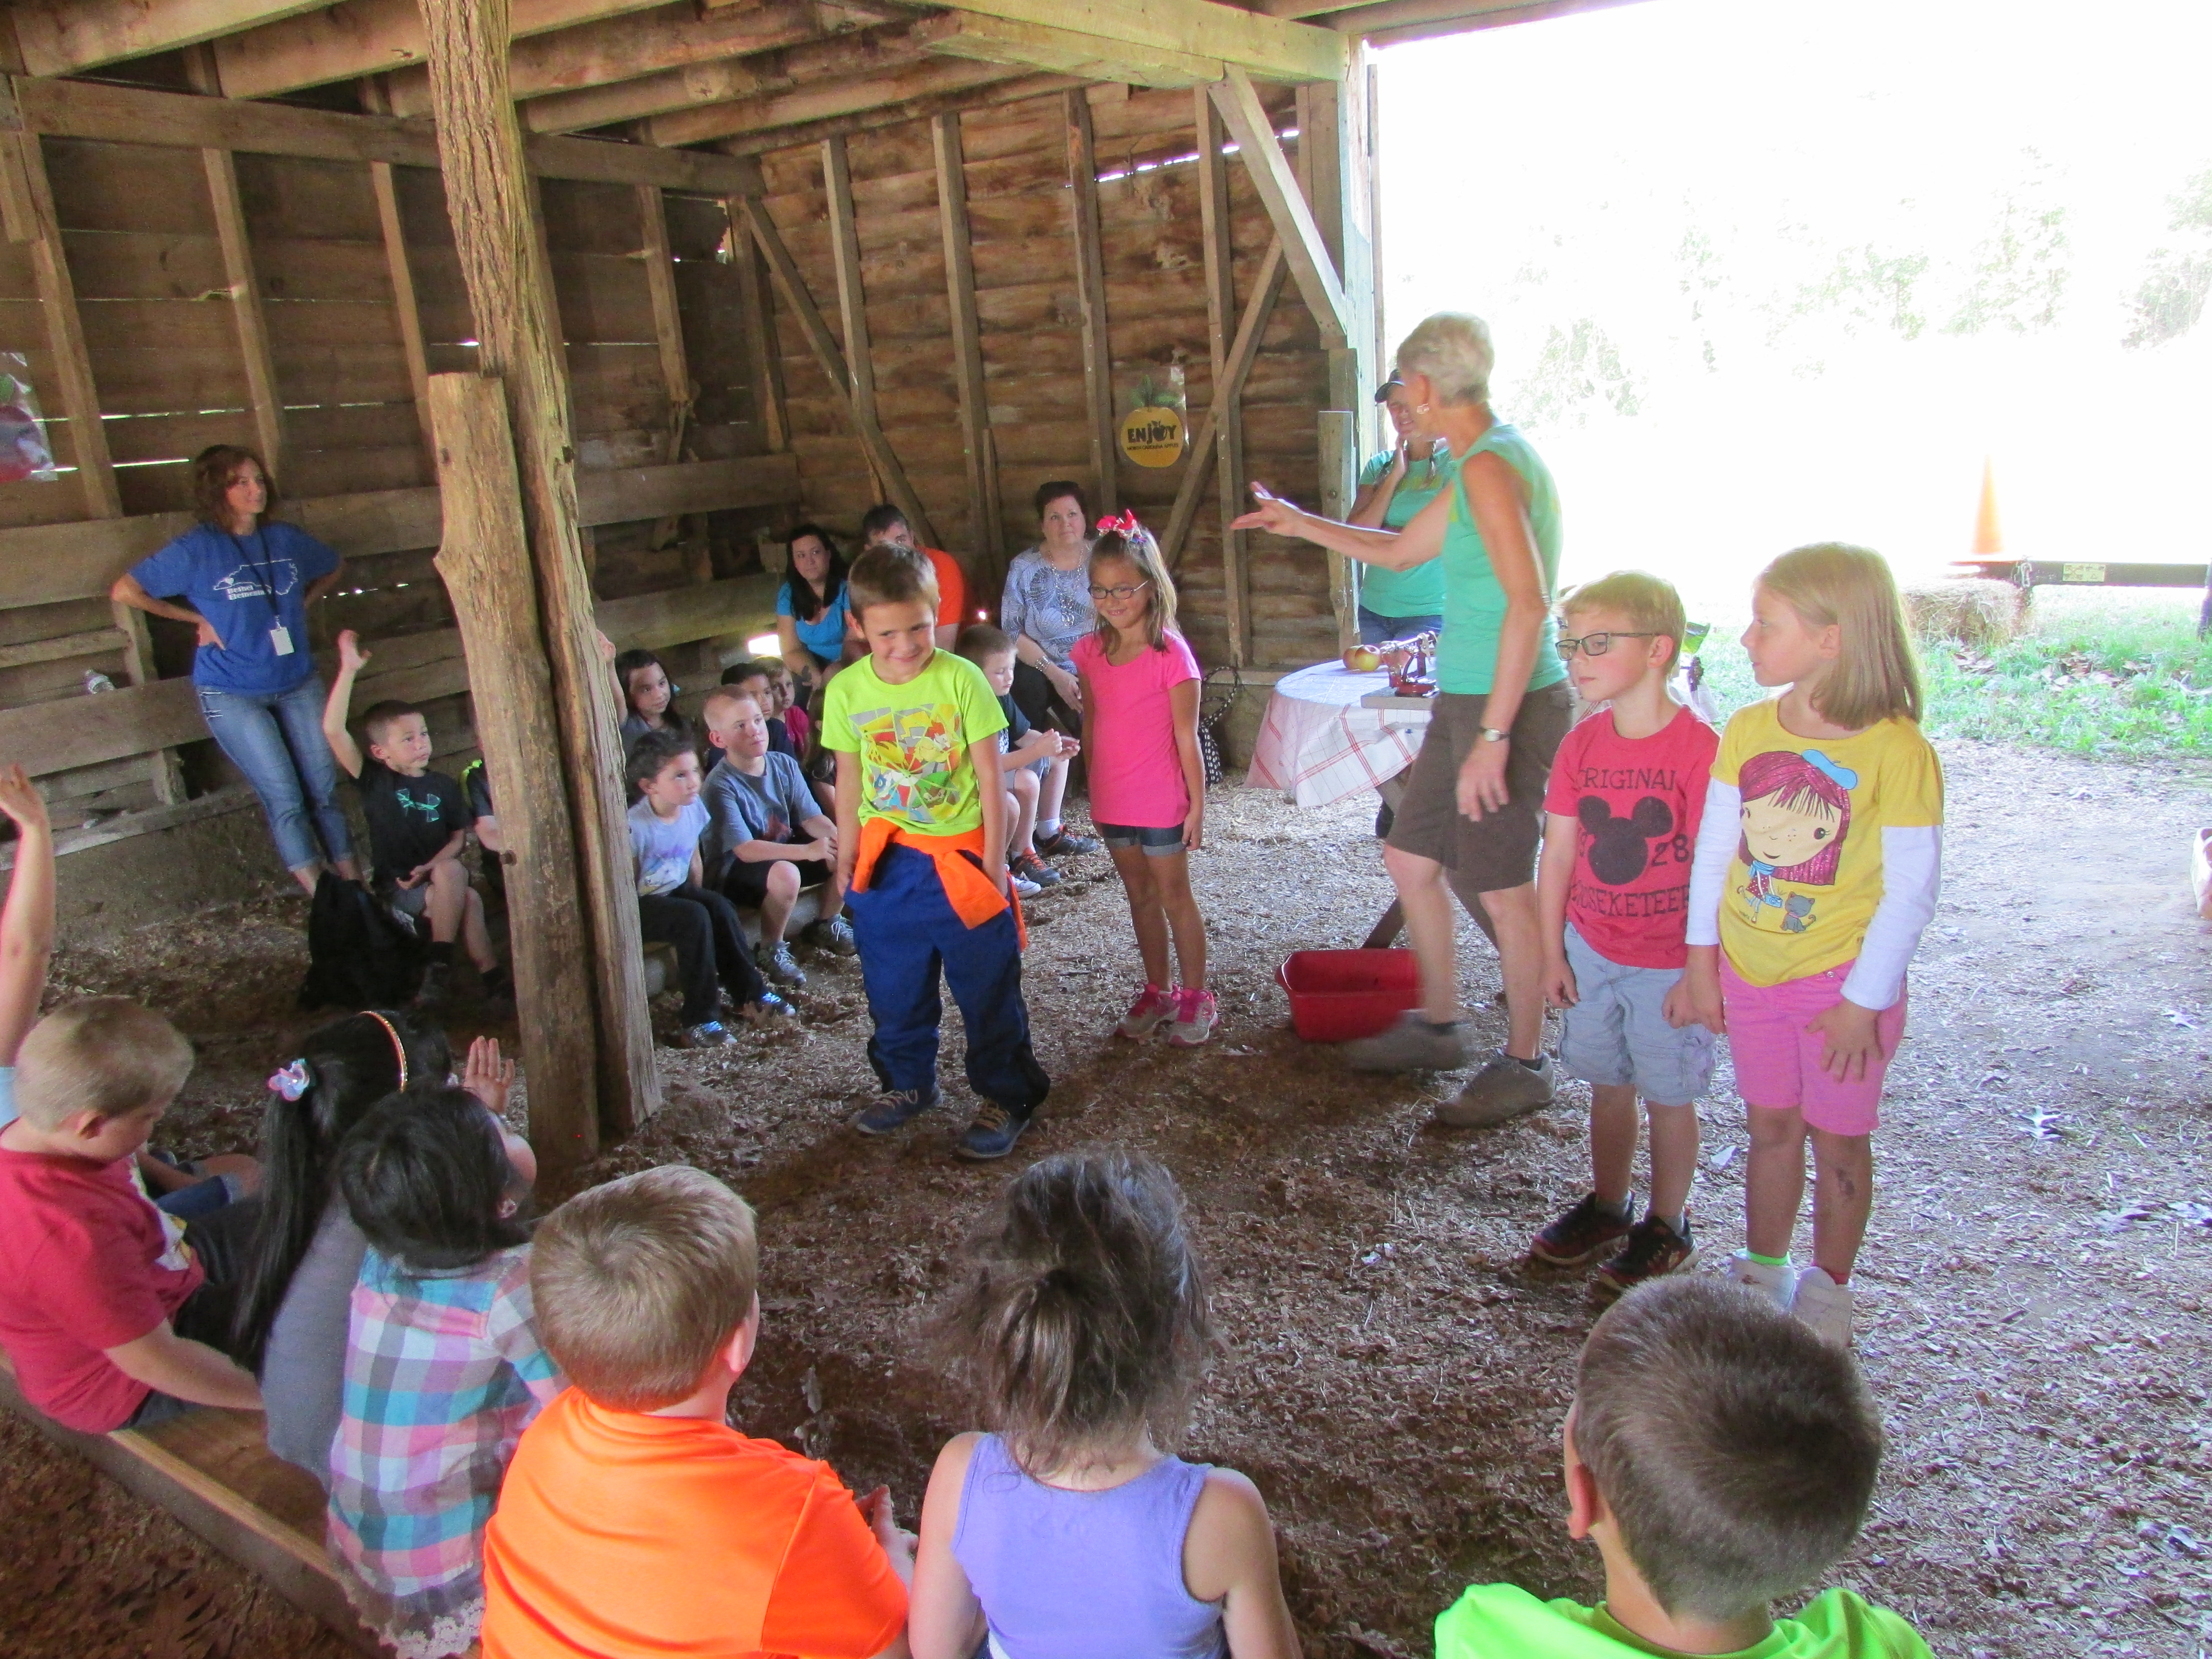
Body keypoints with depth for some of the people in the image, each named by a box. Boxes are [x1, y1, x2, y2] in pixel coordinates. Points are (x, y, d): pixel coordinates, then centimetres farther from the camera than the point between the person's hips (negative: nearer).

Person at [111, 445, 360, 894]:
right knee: (284, 798, -5)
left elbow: (334, 568, 22)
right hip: (232, 695, -4)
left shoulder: (286, 538, 2)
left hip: (297, 683, 4)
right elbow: (124, 591, -6)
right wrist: (198, 619, -5)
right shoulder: (197, 548, -11)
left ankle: (353, 885, 10)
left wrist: (302, 604, 8)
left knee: (323, 787, 4)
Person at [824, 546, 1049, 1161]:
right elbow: (850, 780, 7)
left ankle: (1004, 1096, 21)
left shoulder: (961, 679, -13)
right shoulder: (847, 690, -3)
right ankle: (907, 1084, 37)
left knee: (988, 987, 6)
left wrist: (993, 857, -7)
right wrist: (847, 859, 10)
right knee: (895, 988, 17)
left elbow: (989, 775, -8)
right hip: (886, 863, 3)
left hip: (960, 856, -3)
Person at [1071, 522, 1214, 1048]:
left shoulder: (1171, 654, -14)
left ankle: (1195, 998, 20)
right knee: (1140, 897, 16)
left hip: (1160, 804, -5)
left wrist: (1197, 804, -9)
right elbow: (1091, 725, 10)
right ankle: (1157, 993, 29)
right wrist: (1094, 793, 12)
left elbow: (1187, 738, -11)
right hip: (1111, 802, 5)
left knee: (1175, 898, 7)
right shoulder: (1091, 651, 2)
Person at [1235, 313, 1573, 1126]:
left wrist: (1493, 735, -25)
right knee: (1410, 857, 18)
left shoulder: (1490, 465, -17)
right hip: (1464, 701, 10)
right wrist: (1299, 523, 34)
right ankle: (1437, 1027, 34)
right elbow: (1398, 550, 28)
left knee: (1501, 891, 1)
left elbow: (1529, 603, -25)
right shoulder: (1484, 462, 15)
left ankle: (1526, 1062, 18)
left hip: (1508, 705, -10)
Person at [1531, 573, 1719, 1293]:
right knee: (1608, 1085, 19)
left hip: (1668, 963, -5)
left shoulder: (1698, 748, -19)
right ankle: (1606, 1206, 37)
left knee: (1669, 1095, 11)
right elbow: (1558, 853, 3)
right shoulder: (1582, 743, -2)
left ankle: (1667, 1228, 29)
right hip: (1591, 952, 5)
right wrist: (1553, 953, 4)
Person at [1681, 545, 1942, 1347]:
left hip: (1841, 981, -4)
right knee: (1771, 1127, 19)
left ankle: (1827, 1290, 32)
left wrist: (1864, 999, -12)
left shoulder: (1896, 751, -19)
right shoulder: (1747, 731, -4)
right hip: (1750, 971, 4)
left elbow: (1912, 890, -15)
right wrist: (1701, 959, 6)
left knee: (1837, 1141, 11)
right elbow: (1713, 850, 4)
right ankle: (1762, 1272, 36)